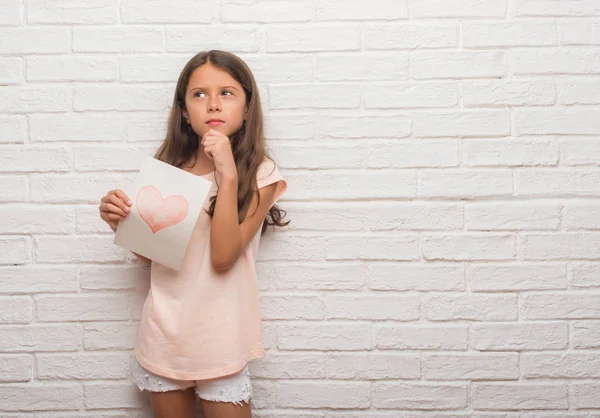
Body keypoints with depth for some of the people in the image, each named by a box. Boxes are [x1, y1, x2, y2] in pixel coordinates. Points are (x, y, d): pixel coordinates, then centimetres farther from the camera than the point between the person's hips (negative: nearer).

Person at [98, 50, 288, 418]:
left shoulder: (259, 173, -11)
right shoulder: (169, 166, 0)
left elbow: (223, 257, -21)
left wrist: (228, 173, -25)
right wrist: (120, 222, -11)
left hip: (220, 334, -3)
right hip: (163, 330, 4)